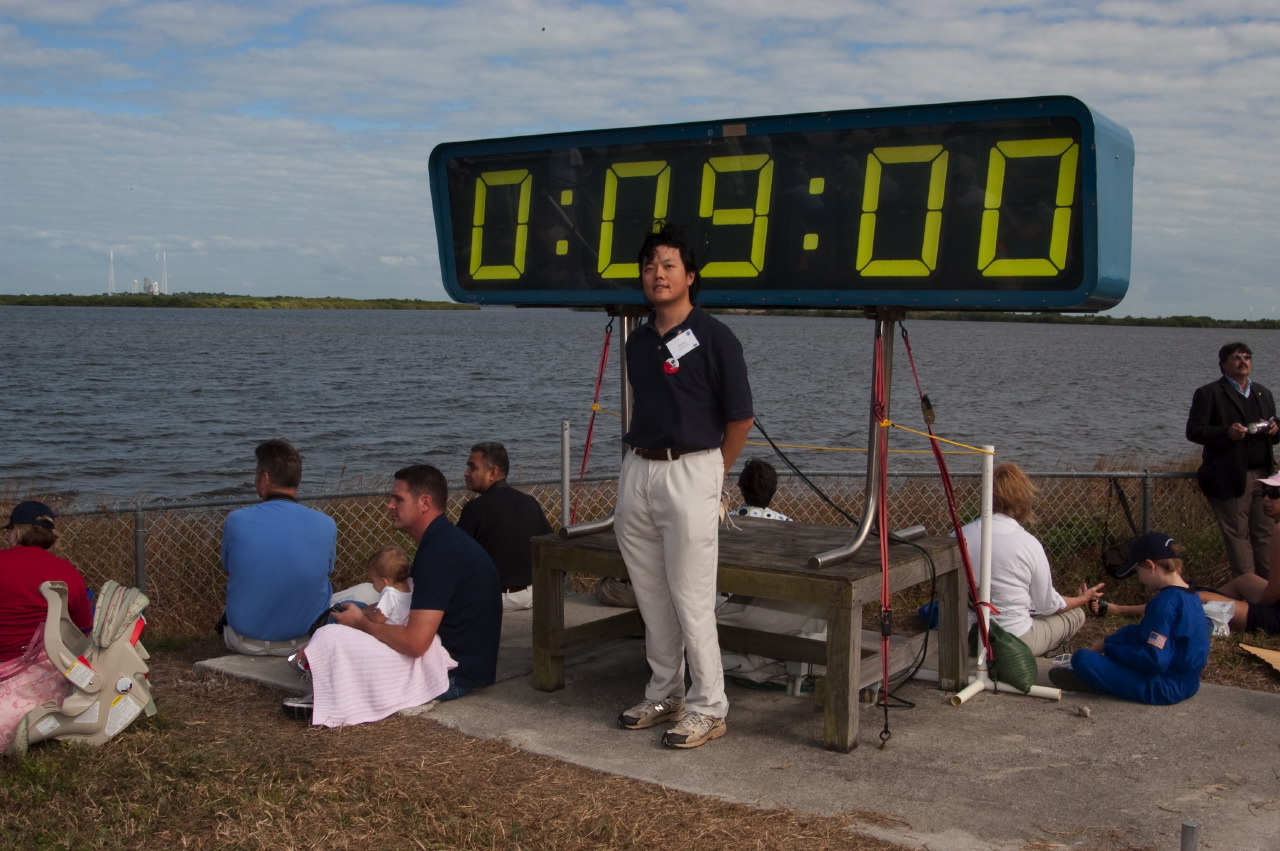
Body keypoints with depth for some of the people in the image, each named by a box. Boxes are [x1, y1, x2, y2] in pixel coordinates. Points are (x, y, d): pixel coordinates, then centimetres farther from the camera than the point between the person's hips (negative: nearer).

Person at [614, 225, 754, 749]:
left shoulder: (714, 338, -8)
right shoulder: (637, 342, 12)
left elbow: (740, 417, -6)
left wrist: (712, 472, 1)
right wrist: (640, 457, 14)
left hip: (688, 473, -7)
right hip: (636, 471, 7)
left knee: (691, 599, -5)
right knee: (651, 598, 13)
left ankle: (708, 708, 6)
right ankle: (664, 695, 25)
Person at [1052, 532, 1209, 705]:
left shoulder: (1165, 603, -22)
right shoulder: (1189, 595, 10)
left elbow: (1154, 660, -25)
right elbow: (1146, 632, 20)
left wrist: (1108, 649, -12)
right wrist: (1105, 643, 14)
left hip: (1165, 689, -10)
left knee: (1082, 658, -18)